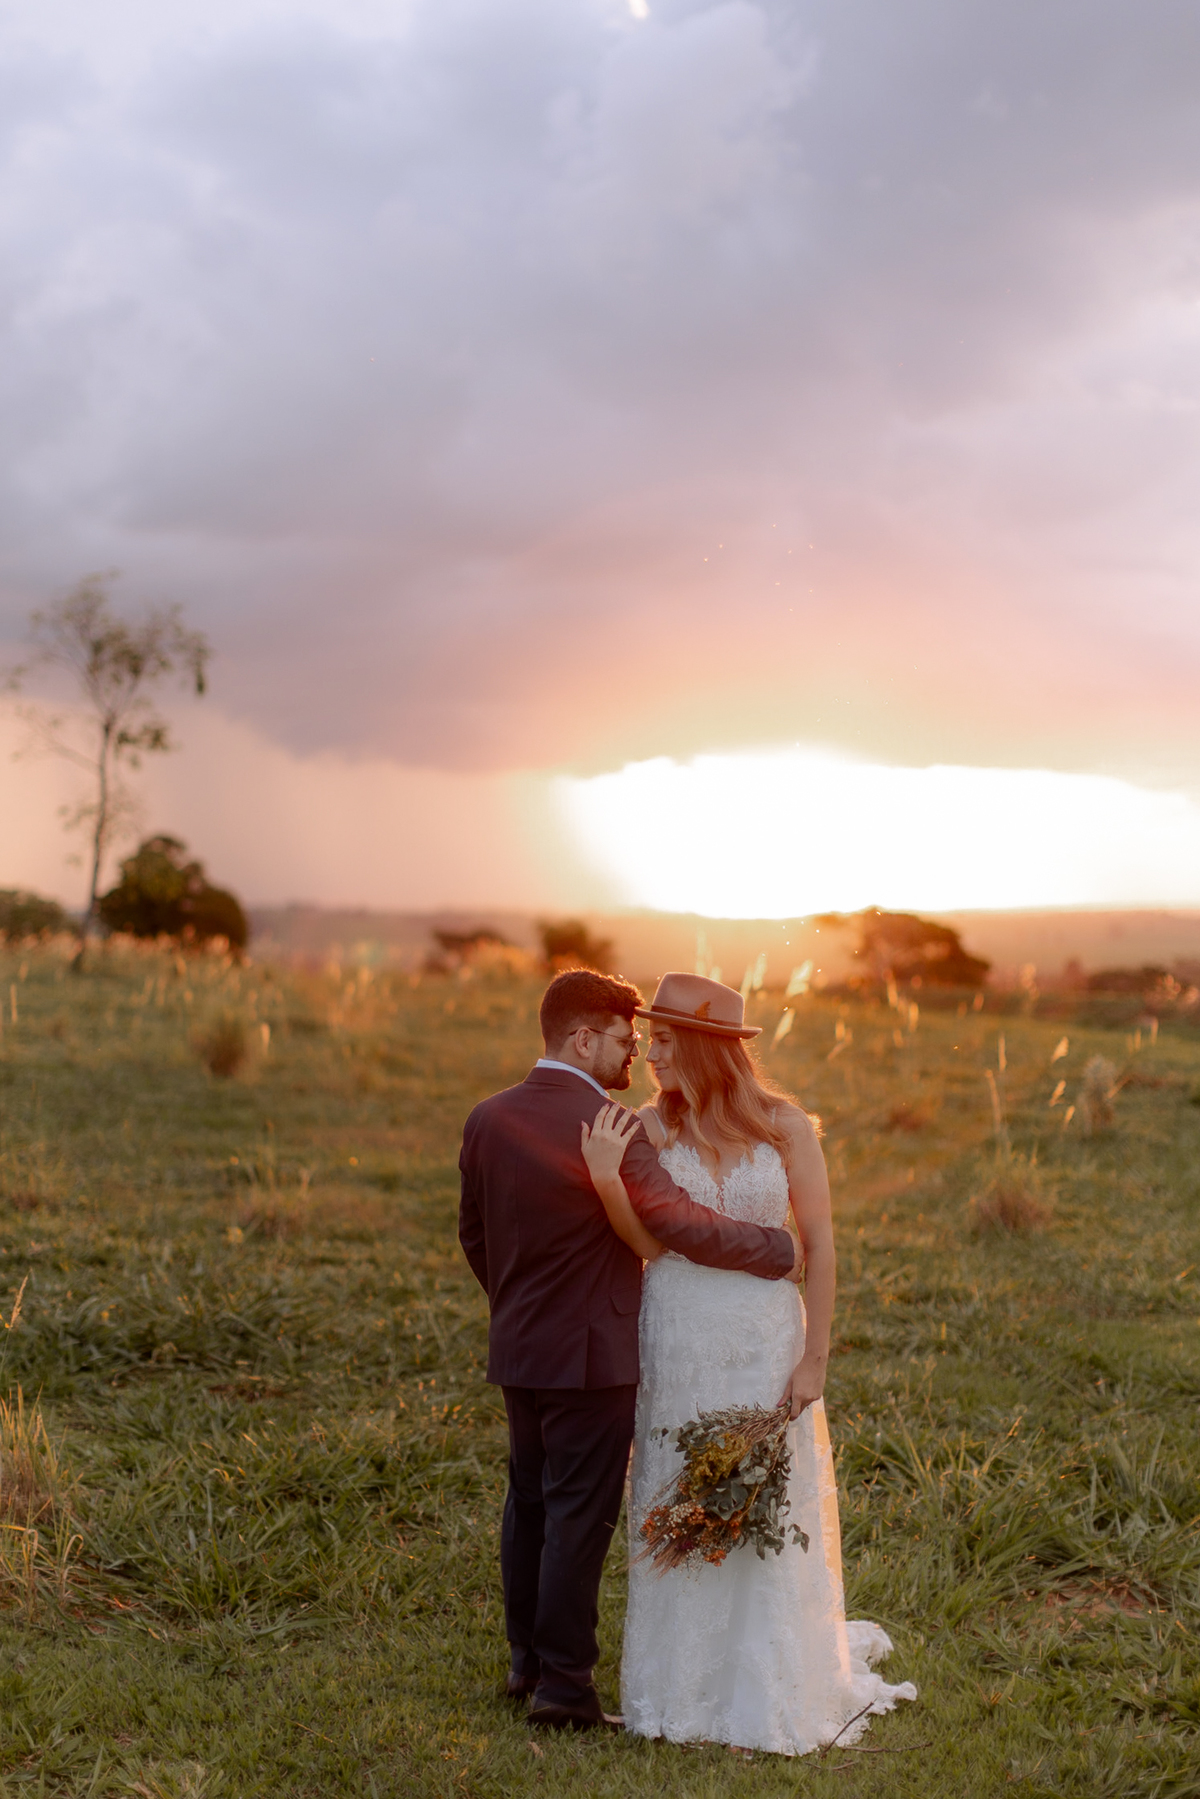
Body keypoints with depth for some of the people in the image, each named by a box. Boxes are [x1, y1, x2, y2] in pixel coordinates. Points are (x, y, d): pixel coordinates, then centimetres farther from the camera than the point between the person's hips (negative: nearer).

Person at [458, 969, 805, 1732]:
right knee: (580, 1513, 1)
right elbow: (685, 1224, -22)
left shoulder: (489, 1119, 3)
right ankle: (564, 1684, 6)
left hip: (518, 1350, 7)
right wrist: (780, 1249, -11)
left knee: (530, 1502, 17)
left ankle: (528, 1659, 28)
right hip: (592, 1353, -7)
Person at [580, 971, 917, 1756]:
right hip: (677, 1340, 1)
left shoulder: (785, 1125, -4)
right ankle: (690, 1684, 23)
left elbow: (820, 1244, -3)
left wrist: (814, 1359, -7)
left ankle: (775, 1691, 21)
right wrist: (606, 1176, -26)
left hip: (765, 1339, -1)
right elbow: (650, 1242, -10)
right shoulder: (650, 1128, -1)